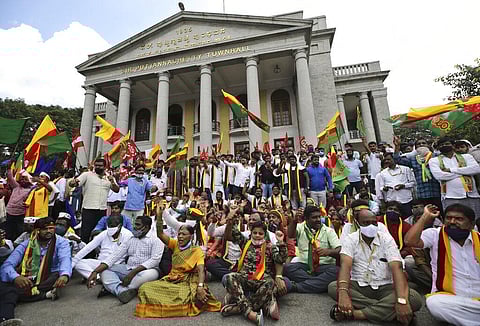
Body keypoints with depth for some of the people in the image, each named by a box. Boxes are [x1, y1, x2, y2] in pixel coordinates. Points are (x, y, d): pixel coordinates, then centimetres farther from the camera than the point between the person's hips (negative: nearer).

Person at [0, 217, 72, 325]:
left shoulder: (61, 242, -2)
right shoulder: (26, 244, 3)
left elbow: (65, 259, -20)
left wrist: (64, 275, -44)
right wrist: (15, 277, -34)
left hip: (47, 280, -1)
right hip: (25, 280, 1)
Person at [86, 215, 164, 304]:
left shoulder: (155, 240, -3)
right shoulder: (130, 240, 14)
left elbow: (155, 260, -15)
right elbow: (115, 255, 5)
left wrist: (133, 272, -23)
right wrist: (95, 272, -9)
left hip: (145, 270, -6)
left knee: (151, 274, -38)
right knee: (104, 269, -9)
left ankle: (112, 287, -23)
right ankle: (123, 291, -32)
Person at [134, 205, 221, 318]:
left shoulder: (197, 250, -6)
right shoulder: (175, 245, 6)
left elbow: (201, 270, -18)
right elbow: (160, 234, -6)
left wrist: (200, 287, -36)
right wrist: (159, 216, -18)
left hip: (189, 282, -3)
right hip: (171, 280, 4)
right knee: (145, 288, -17)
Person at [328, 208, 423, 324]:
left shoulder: (386, 239, -3)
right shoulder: (351, 239, -6)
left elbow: (396, 267, -17)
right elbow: (345, 265, -20)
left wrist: (401, 300, -34)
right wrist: (343, 293, -39)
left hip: (384, 287, 1)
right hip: (358, 286, -1)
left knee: (414, 298, -27)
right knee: (333, 287, -27)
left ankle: (353, 313, -27)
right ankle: (386, 311, -20)